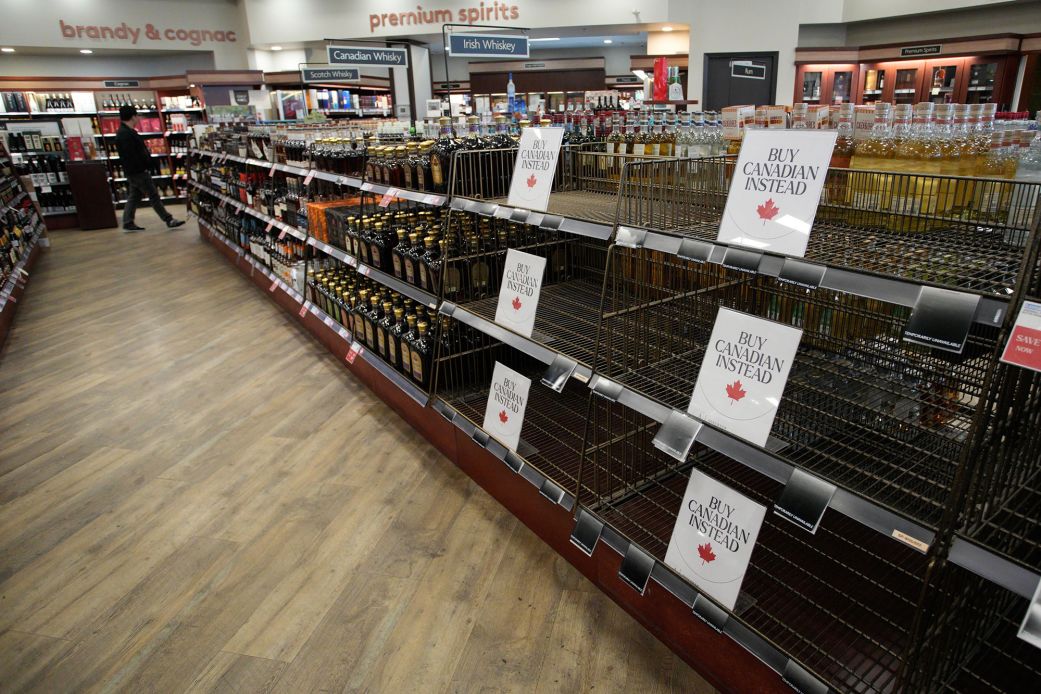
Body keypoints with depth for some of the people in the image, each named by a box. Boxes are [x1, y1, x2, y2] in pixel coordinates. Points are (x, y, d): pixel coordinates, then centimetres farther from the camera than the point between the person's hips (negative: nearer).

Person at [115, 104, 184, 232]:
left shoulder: (124, 132, 14)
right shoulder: (125, 135, -20)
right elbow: (131, 156, -24)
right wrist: (142, 167, -18)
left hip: (133, 172, 11)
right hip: (138, 171, -11)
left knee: (134, 196, 13)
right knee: (153, 195, -5)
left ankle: (128, 223, 17)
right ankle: (169, 220, -1)